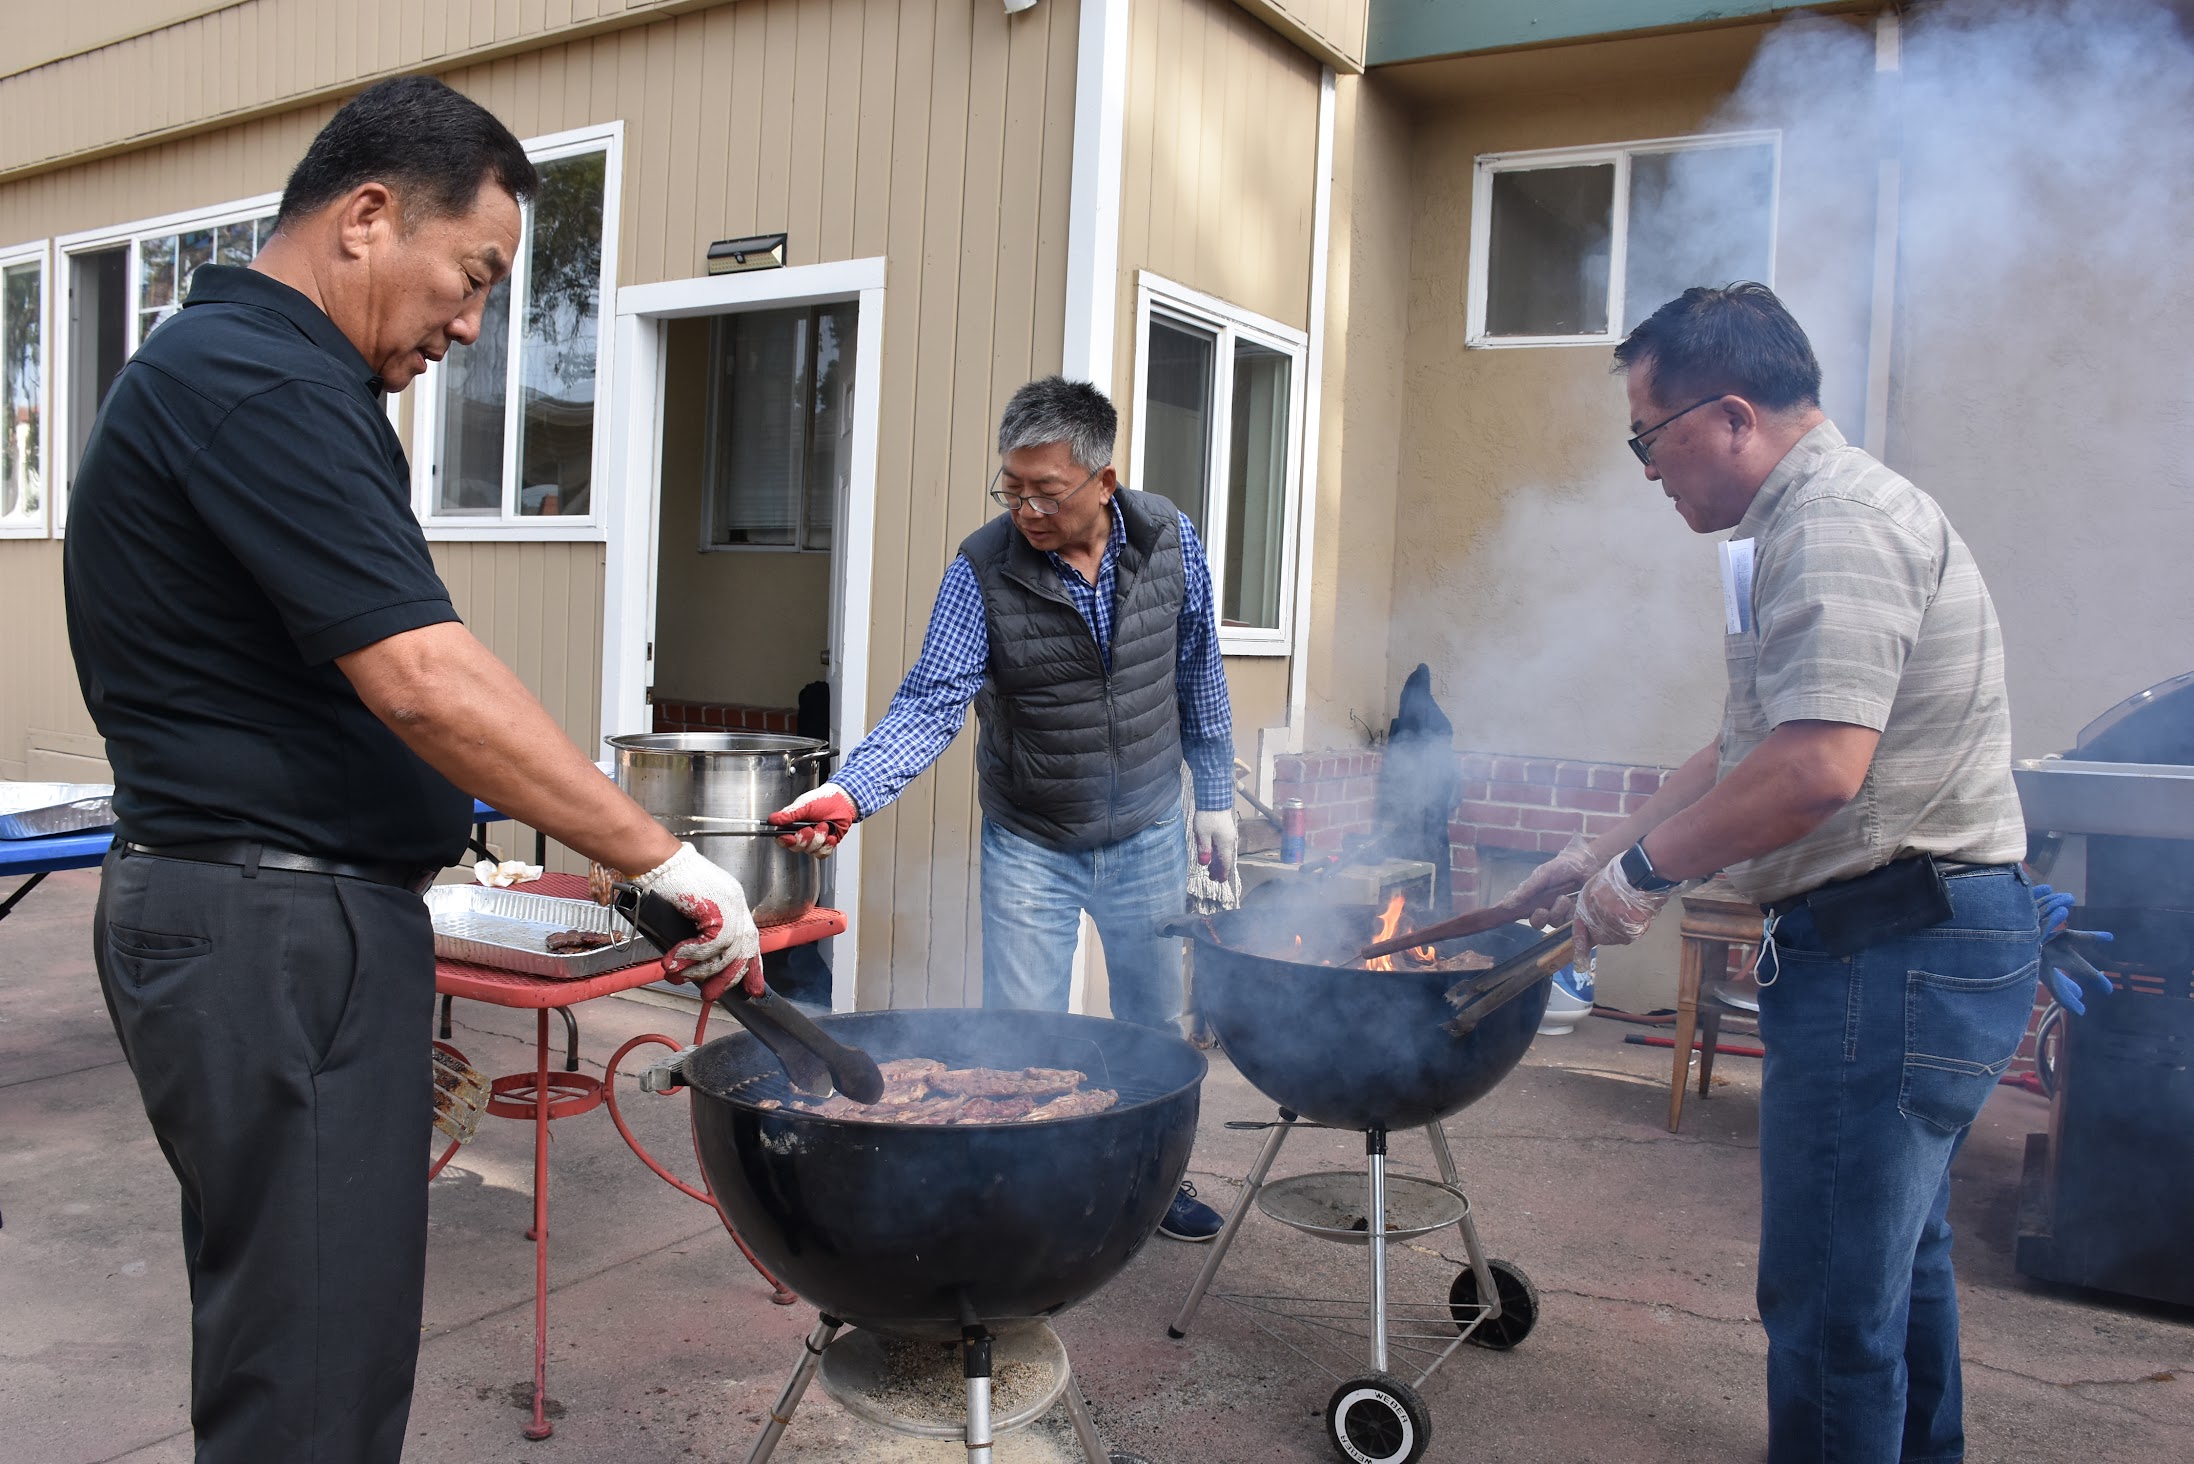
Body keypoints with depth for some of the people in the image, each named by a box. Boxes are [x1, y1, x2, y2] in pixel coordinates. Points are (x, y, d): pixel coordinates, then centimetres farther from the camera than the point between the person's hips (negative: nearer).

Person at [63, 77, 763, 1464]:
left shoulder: (229, 362, 17)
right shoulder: (256, 377, -16)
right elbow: (423, 680, -25)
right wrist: (665, 859, -21)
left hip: (280, 917, 11)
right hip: (277, 930, -11)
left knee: (286, 1335, 19)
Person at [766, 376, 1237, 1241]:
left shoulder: (1170, 541, -9)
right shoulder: (981, 569, -18)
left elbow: (1198, 677, 3)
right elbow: (930, 705, -23)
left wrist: (1214, 796, 6)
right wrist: (849, 793, -39)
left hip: (1148, 836, 3)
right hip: (1031, 846, -2)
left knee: (1154, 1023, 18)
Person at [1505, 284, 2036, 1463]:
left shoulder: (1842, 523, -18)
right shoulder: (1808, 524, 17)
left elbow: (1816, 768, -29)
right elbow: (1743, 749, 23)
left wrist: (1646, 869, -15)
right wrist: (1600, 856, 20)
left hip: (1894, 951, -11)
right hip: (1913, 939, 11)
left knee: (1831, 1302, -2)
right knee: (1894, 1262, 24)